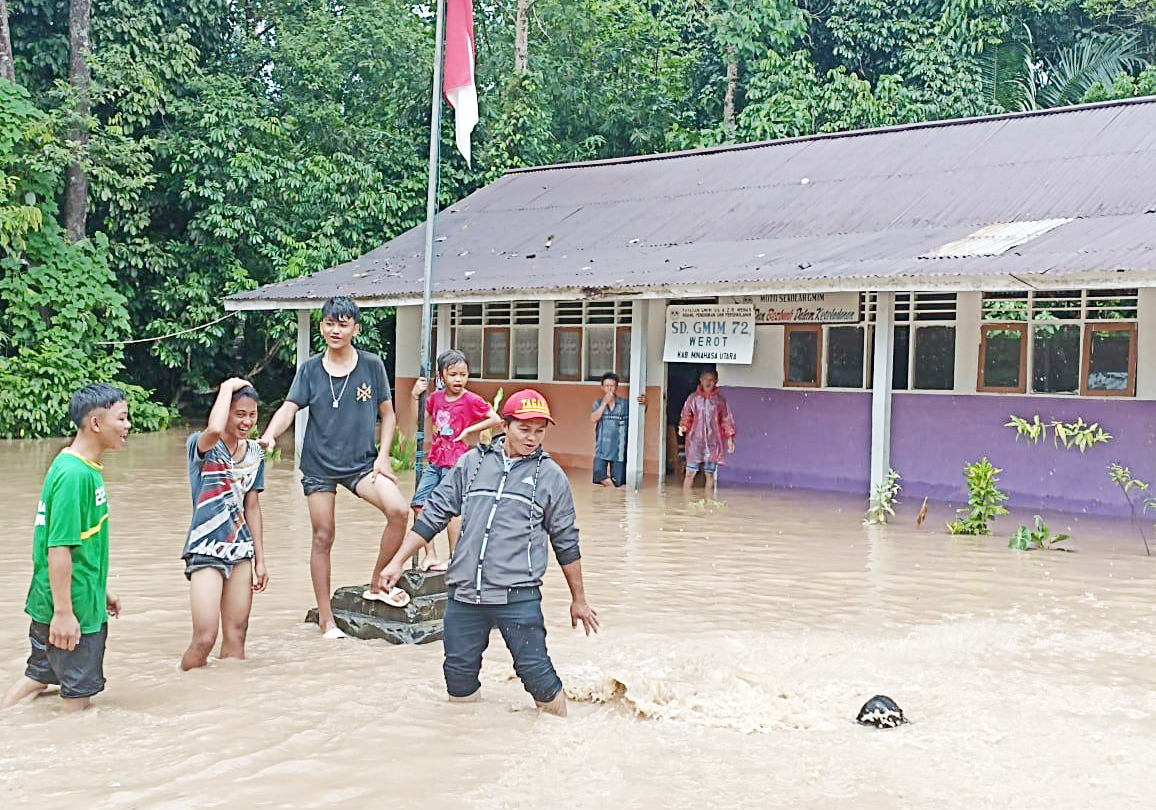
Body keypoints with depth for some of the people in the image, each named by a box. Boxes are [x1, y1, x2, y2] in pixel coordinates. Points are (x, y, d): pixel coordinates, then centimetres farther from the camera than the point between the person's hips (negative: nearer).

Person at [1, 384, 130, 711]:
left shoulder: (87, 469, 9)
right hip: (72, 609, -10)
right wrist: (63, 612, -23)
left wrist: (100, 589, 24)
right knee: (79, 694, 4)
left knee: (38, 677, 19)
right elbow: (58, 548, -24)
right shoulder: (73, 475, -22)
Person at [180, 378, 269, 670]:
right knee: (204, 639, -10)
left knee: (236, 638, 8)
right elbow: (214, 430, -36)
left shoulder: (255, 453, 7)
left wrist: (260, 559, 13)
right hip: (206, 549, -6)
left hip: (241, 549, 6)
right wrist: (228, 388, -21)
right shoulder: (201, 446, -10)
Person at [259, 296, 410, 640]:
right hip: (319, 465, 0)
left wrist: (383, 455, -4)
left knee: (398, 511, -22)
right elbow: (289, 408, -9)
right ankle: (326, 618, 16)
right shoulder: (310, 369, 0)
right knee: (323, 537, 4)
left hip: (362, 462, 0)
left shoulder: (372, 365, 0)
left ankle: (376, 584, -1)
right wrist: (269, 435, -29)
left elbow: (387, 414, 6)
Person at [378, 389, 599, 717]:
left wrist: (579, 600, 14)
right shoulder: (472, 462, 9)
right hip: (464, 594, 3)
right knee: (458, 677, 6)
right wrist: (397, 561, 9)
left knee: (536, 673, -9)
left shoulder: (551, 475, 5)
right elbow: (434, 514, 13)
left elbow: (566, 542, 11)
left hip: (518, 596, -3)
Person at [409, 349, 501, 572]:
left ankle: (454, 558, 7)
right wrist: (415, 395, 2)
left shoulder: (471, 400, -8)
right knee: (419, 504, 0)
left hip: (455, 463, -6)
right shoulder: (435, 398, 7)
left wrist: (469, 430, -11)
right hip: (435, 462, 6)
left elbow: (496, 419, -8)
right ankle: (430, 555, 8)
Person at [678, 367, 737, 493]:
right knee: (690, 472, -3)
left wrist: (729, 437, 2)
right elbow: (686, 416, 8)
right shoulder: (693, 398, 5)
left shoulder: (720, 400, 5)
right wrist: (683, 427, -12)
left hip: (713, 442, 0)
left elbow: (726, 419, 9)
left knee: (710, 474, 4)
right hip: (695, 440, 0)